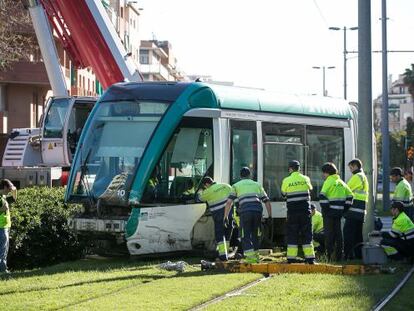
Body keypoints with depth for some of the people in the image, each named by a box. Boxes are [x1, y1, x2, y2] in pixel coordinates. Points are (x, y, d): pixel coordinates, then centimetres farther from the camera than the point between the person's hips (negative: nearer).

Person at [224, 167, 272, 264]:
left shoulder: (236, 185, 17)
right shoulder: (257, 185, 25)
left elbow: (229, 202, 8)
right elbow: (267, 201, 20)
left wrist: (225, 216, 13)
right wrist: (270, 216, 23)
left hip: (245, 211, -3)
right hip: (258, 211, 3)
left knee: (246, 236, 3)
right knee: (255, 235, 19)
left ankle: (250, 257, -13)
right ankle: (255, 256, 23)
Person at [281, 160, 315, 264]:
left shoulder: (286, 181, -4)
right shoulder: (305, 179, 1)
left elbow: (283, 193, 9)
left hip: (292, 211, -1)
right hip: (305, 210, 1)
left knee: (292, 235, 4)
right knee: (307, 235, 7)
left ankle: (291, 258, 0)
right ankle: (310, 258, 5)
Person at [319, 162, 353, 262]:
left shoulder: (329, 181, -8)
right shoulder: (341, 182, 15)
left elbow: (322, 196, -19)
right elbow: (349, 195, 17)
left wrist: (324, 209, -12)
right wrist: (345, 208, 15)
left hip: (330, 212, -7)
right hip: (339, 212, 7)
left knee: (329, 234, -3)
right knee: (338, 233, 11)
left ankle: (330, 255, -6)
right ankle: (338, 255, 13)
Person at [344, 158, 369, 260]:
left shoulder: (356, 177, -9)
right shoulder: (364, 177, 21)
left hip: (354, 210, -9)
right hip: (361, 211, 10)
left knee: (348, 232, -9)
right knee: (358, 233, 12)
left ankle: (348, 254, -12)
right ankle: (359, 254, 14)